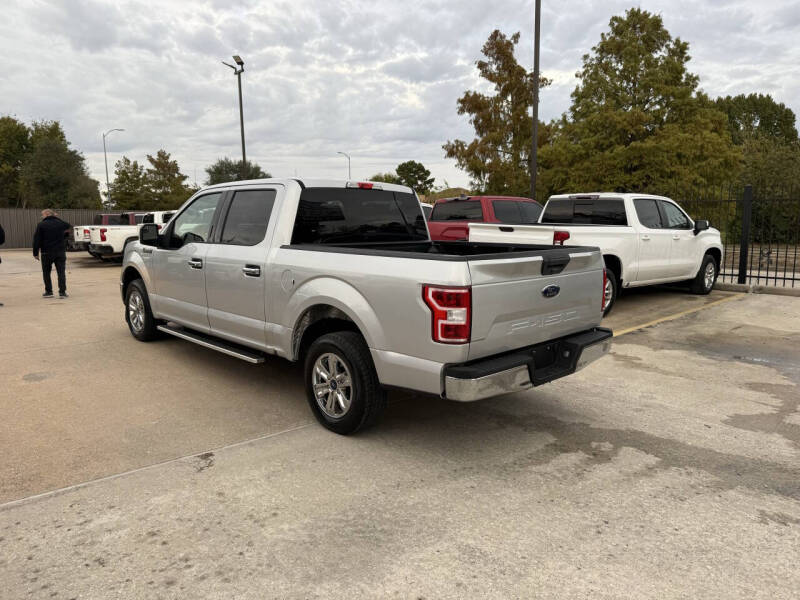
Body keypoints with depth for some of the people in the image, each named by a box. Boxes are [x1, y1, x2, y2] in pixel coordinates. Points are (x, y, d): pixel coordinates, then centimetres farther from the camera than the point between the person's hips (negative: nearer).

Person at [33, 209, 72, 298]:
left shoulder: (41, 225, -4)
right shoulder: (62, 223, 6)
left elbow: (37, 240, -5)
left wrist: (35, 253, 0)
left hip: (47, 253, -2)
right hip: (60, 252, 2)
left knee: (46, 272, 11)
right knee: (61, 272, 2)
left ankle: (48, 292, 11)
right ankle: (62, 292, -3)